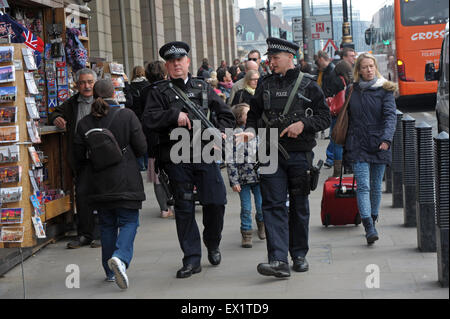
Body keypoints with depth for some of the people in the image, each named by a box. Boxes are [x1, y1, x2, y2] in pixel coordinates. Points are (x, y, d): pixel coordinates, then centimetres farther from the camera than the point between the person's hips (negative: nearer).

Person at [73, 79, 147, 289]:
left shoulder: (84, 123, -1)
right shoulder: (127, 116, -7)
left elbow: (80, 156, 3)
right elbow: (141, 148, -5)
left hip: (99, 183, 3)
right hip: (125, 182, -3)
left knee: (107, 225, 14)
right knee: (128, 222, 4)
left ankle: (111, 272, 19)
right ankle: (120, 257, -22)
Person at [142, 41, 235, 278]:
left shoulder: (203, 88, 14)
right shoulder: (159, 92, 6)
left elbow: (226, 114, 18)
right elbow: (149, 120, -7)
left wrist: (219, 133, 1)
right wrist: (175, 115, -16)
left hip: (205, 154, 2)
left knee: (216, 202, -2)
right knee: (184, 207, 1)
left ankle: (213, 245, 25)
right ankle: (192, 259, 8)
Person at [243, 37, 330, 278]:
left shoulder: (308, 85, 1)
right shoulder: (265, 86, 10)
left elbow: (325, 117, 1)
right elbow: (253, 115, 18)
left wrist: (303, 124, -15)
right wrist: (250, 130, -2)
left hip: (300, 154, -1)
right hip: (271, 154, 2)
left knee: (299, 206, 9)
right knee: (273, 205, -8)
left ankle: (299, 255, 24)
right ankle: (278, 260, -13)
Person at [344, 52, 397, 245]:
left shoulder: (384, 90, 1)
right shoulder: (352, 91, 8)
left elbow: (390, 115, -10)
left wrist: (386, 138, -26)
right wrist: (346, 145, 15)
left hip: (379, 145, 0)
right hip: (358, 146, 0)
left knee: (376, 187, 8)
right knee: (363, 186, -12)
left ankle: (373, 221, 27)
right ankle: (369, 229, -19)